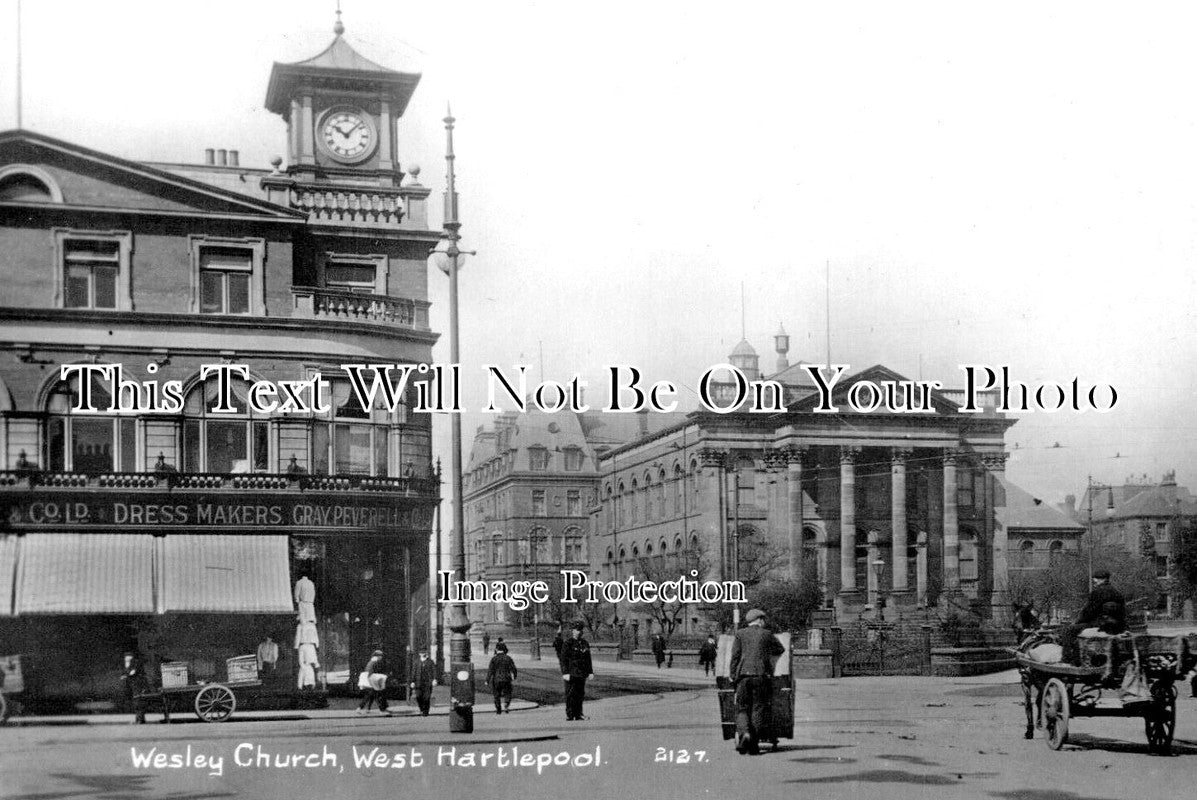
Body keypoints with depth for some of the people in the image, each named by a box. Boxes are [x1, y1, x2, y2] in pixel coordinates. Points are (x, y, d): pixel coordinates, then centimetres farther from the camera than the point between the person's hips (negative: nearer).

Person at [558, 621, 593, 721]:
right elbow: (563, 659, -9)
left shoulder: (585, 643, 14)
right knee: (570, 694, -4)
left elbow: (588, 659, 19)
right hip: (571, 674, -6)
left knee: (580, 694, 7)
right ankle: (569, 715, 0)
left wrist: (590, 672, 12)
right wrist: (565, 673, -16)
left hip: (581, 674, 6)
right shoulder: (567, 643, -6)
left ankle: (578, 714, 13)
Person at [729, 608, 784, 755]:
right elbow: (780, 649, 20)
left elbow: (735, 656, 3)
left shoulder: (740, 634, 8)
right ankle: (753, 744, 0)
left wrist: (733, 677, 6)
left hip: (743, 674, 1)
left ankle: (743, 733, -20)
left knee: (742, 708, 6)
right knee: (758, 709, 4)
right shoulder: (767, 634, 8)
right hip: (762, 675, 0)